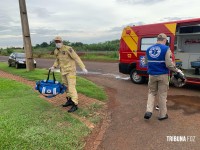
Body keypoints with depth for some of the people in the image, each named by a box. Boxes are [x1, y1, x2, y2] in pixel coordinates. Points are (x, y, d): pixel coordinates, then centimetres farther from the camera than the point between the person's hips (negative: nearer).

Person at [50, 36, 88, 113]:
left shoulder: (68, 49, -19)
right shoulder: (56, 51, 4)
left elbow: (77, 58, -18)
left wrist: (83, 68, -22)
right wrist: (54, 66, 5)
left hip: (70, 70, -8)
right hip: (63, 70, 8)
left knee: (71, 87, -11)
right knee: (66, 86, 14)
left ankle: (75, 105, -6)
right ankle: (70, 100, 30)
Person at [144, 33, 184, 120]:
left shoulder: (149, 49, 6)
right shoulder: (166, 49, -10)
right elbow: (169, 64, -16)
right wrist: (177, 71, -1)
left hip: (152, 75, 4)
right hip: (162, 75, -3)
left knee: (152, 92, 18)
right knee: (162, 95, 8)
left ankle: (148, 111, 6)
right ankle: (162, 115, 20)